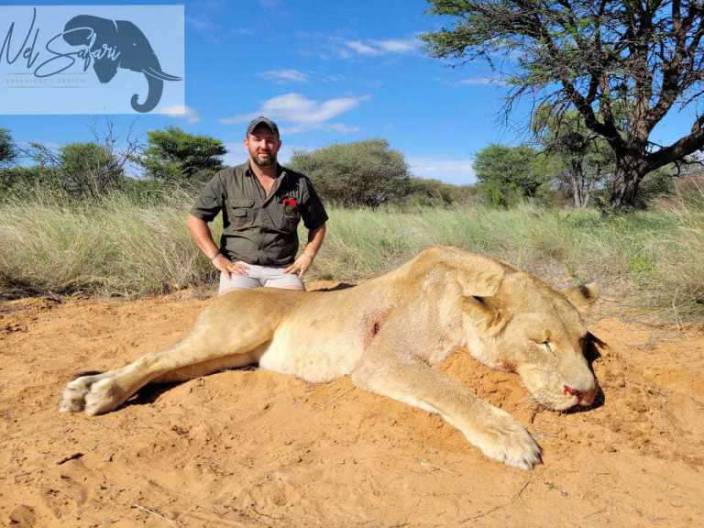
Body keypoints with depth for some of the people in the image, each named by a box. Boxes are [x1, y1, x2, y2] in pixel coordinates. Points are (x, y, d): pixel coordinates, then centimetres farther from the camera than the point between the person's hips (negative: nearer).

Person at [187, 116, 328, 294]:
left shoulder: (299, 183, 7)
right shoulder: (226, 179, 3)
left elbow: (318, 225, 17)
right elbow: (195, 219, 4)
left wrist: (308, 255, 3)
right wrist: (217, 257, -4)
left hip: (282, 270, 1)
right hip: (239, 267, -1)